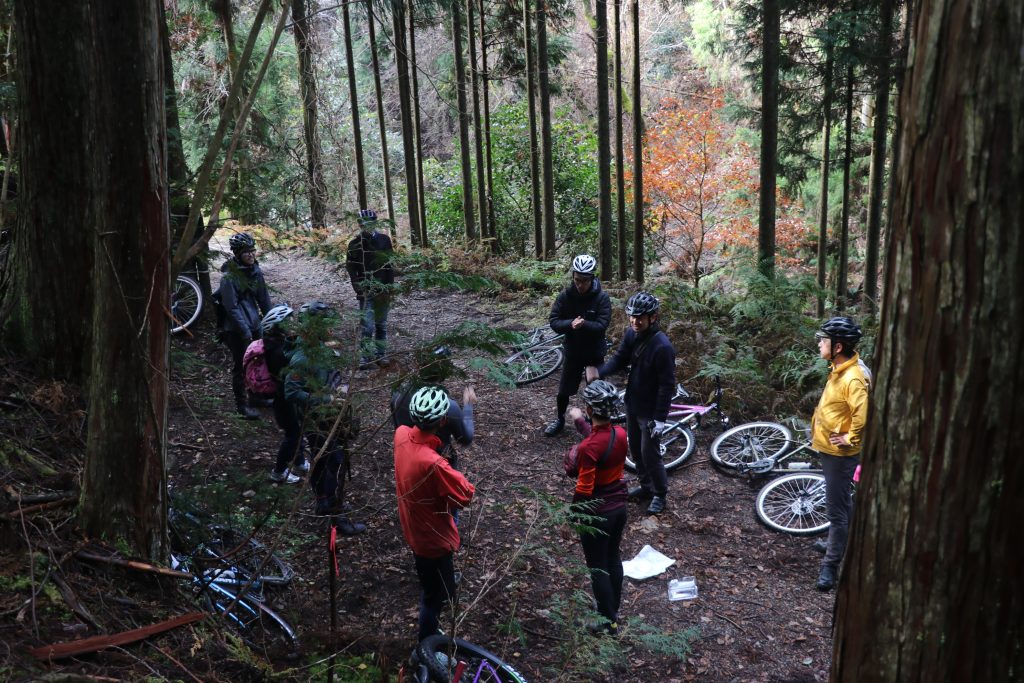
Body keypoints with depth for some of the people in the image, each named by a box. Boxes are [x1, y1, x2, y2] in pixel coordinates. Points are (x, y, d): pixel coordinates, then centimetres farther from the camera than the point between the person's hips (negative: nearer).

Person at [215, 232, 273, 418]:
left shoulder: (255, 270, 2)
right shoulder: (229, 277, -18)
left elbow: (264, 298, 8)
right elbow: (232, 308, -18)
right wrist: (245, 331, -20)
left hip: (254, 323, 6)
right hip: (236, 329, -6)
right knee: (240, 366, 0)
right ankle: (241, 405, 11)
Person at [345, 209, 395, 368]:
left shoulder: (384, 240, 3)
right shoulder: (355, 244, -2)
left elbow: (390, 263, 6)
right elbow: (350, 267, 0)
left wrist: (390, 285, 1)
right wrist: (358, 286, -12)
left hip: (383, 289, 2)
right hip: (366, 290, -2)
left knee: (381, 324, 9)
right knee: (367, 324, -9)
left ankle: (380, 354, 18)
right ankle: (365, 356, -1)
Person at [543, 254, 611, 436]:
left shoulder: (602, 298, -15)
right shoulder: (565, 296, -10)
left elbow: (602, 325, -21)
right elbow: (554, 321, -12)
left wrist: (584, 324, -39)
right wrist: (570, 324, -32)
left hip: (595, 352, -2)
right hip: (572, 351, 2)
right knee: (564, 390, 10)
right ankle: (559, 419, 32)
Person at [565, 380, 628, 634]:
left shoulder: (587, 448, -28)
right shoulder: (621, 434, -8)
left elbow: (584, 489, -22)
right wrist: (580, 422, 22)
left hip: (597, 514, -7)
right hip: (619, 507, 7)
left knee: (598, 568, 12)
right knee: (613, 559, 24)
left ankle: (609, 621, 25)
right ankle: (613, 610, 41)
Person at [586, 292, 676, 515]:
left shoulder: (662, 347, -28)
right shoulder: (632, 334, -7)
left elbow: (667, 386, -23)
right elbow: (619, 359, 2)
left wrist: (660, 418, -21)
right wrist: (599, 372, -18)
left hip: (650, 411, -7)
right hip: (632, 404, 7)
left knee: (649, 454, 5)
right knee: (635, 449, 20)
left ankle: (660, 493, 27)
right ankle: (646, 486, 41)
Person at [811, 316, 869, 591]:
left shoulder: (853, 377, -27)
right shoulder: (840, 369, 5)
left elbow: (864, 413, -39)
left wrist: (851, 439, -25)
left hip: (840, 453, -10)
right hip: (829, 448, 10)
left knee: (837, 509, -1)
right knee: (844, 502, 25)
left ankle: (831, 565, 6)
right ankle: (841, 543, 42)